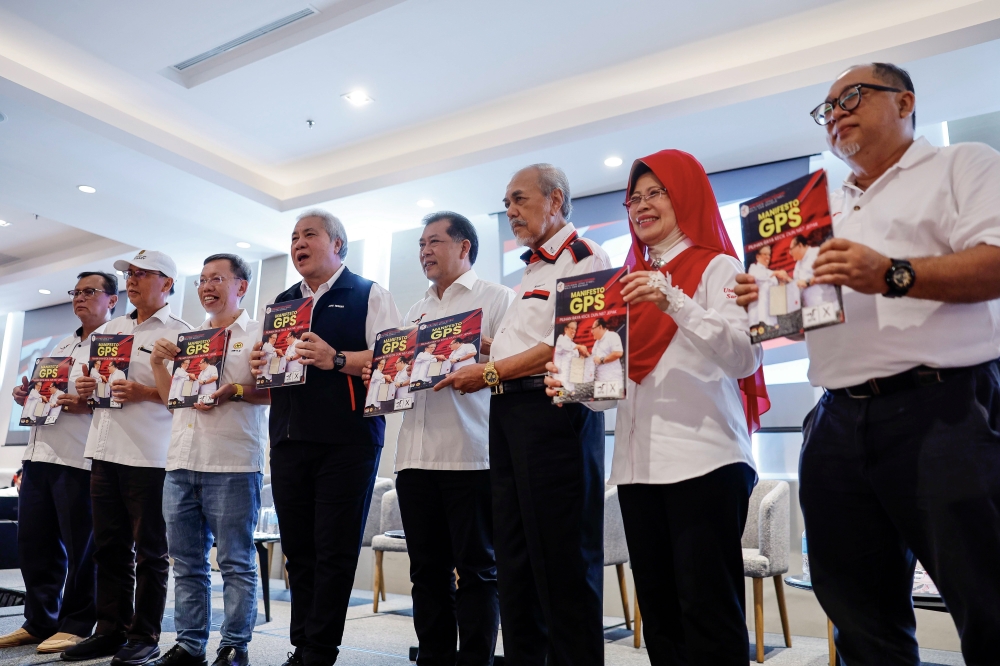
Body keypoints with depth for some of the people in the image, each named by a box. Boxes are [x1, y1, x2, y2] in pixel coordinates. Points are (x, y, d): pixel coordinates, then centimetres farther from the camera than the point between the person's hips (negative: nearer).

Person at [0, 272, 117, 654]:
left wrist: (88, 404, -25)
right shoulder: (61, 348, 24)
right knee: (33, 543, 11)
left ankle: (75, 625, 12)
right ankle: (38, 622, 23)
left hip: (80, 459, -8)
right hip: (38, 454, 8)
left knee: (80, 548, 0)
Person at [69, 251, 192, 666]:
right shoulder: (110, 329, 19)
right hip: (105, 450, 7)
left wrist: (144, 392, -20)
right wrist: (85, 388, 6)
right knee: (109, 546, 12)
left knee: (149, 550, 2)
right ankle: (110, 630, 23)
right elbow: (93, 376, 27)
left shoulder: (178, 332, -2)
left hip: (149, 455, -7)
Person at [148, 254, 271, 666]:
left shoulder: (258, 334, 1)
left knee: (235, 562, 0)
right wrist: (158, 362, 9)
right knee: (187, 562, 12)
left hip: (233, 465, -6)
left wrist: (235, 392, -22)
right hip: (181, 462, 7)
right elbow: (170, 397, 23)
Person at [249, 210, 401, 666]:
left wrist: (337, 359, -21)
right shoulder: (280, 303, 20)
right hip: (288, 440, 6)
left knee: (334, 551, -1)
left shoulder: (368, 295, 2)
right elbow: (268, 364, 26)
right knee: (297, 550, 11)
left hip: (346, 440, -5)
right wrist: (259, 366, 3)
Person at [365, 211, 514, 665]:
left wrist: (478, 354, -22)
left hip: (471, 453, -6)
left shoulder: (496, 299, 3)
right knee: (427, 568, 12)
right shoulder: (416, 311, 23)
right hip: (416, 454, 7)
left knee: (476, 568, 1)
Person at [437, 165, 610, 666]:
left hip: (553, 406, -9)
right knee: (513, 555, 13)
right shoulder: (531, 270, 24)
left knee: (561, 558, -4)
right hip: (508, 410, 10)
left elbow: (568, 345, -17)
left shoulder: (582, 257, -5)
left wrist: (489, 373, -13)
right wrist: (477, 357, 12)